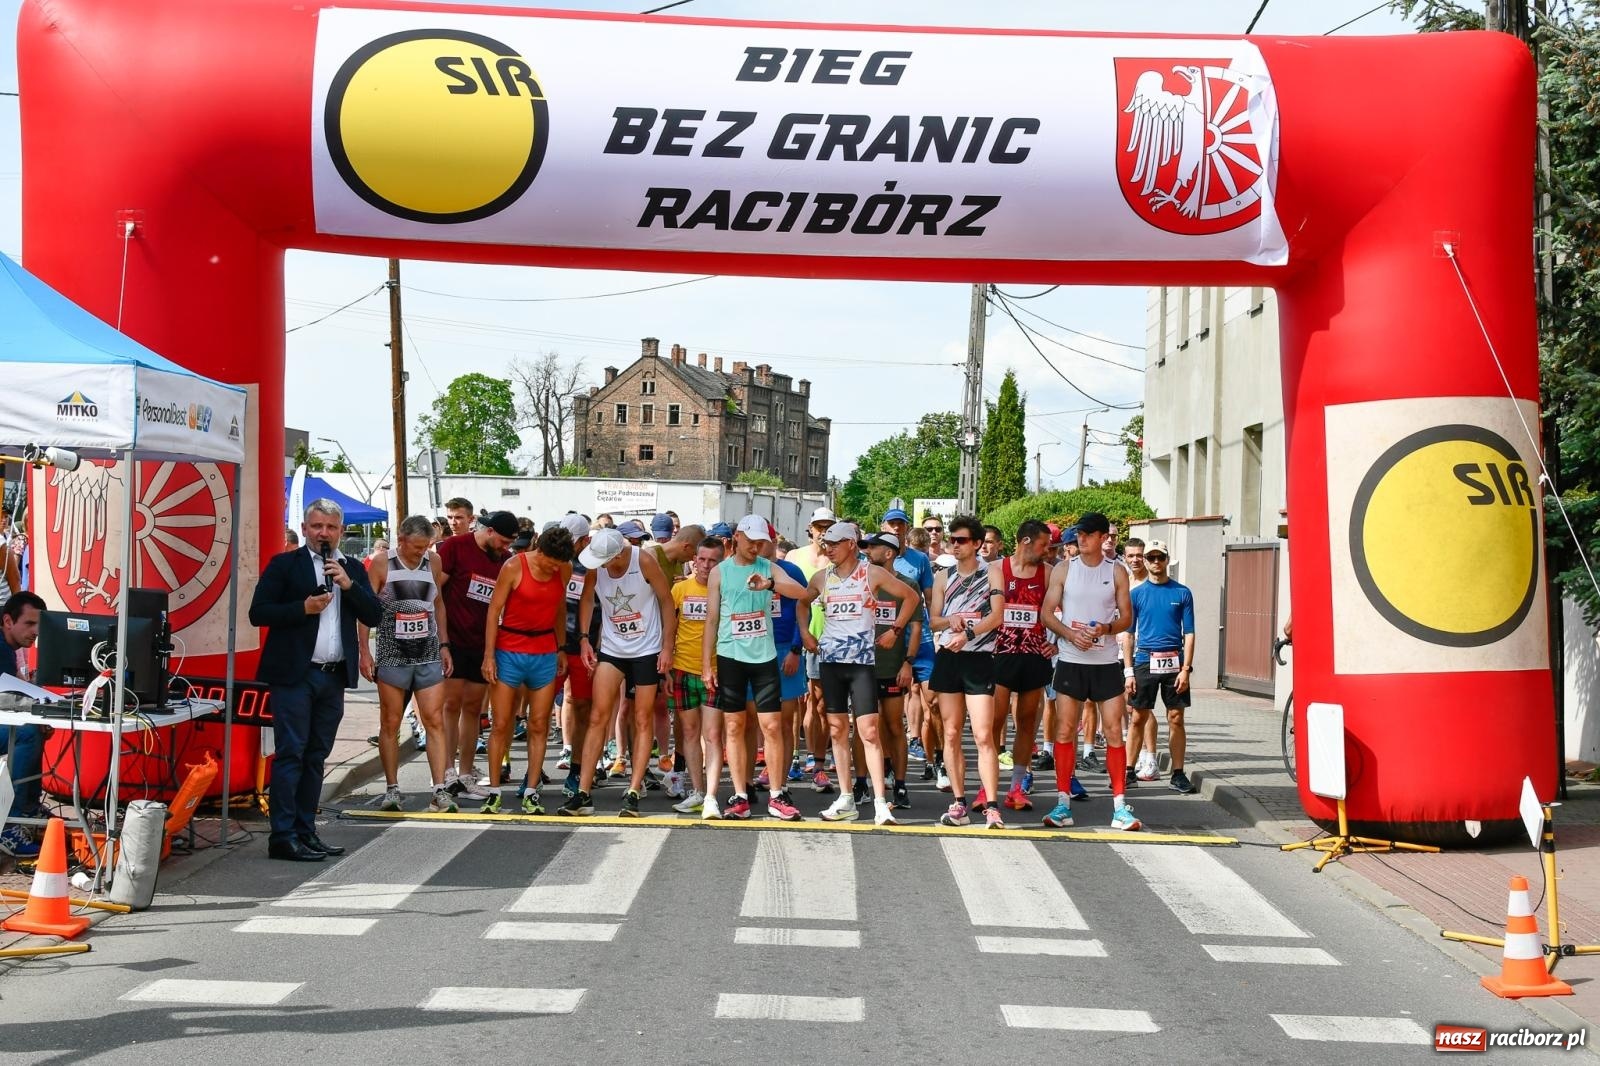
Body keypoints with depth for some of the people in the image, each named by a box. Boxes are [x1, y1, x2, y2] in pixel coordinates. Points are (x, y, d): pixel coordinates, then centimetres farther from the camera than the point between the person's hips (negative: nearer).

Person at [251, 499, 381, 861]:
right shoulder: (285, 564, 0)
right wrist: (303, 607, -17)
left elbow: (374, 616, 6)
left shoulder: (353, 569, 14)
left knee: (316, 756, 10)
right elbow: (258, 613, -5)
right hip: (294, 674, -5)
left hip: (334, 677, 5)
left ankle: (305, 831, 16)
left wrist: (349, 585, -8)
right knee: (290, 754, -7)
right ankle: (283, 837, -7)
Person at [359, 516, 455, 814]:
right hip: (392, 655, -2)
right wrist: (364, 651, -8)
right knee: (390, 725, 4)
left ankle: (440, 790, -8)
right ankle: (392, 789, 13)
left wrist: (443, 645, 13)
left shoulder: (433, 562, 7)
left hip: (428, 655, 2)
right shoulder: (382, 563, -4)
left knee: (435, 722, -6)